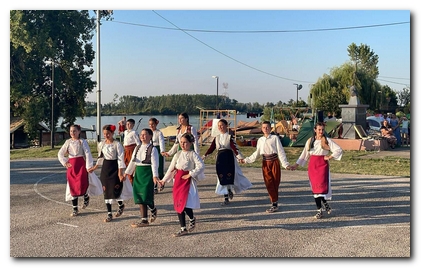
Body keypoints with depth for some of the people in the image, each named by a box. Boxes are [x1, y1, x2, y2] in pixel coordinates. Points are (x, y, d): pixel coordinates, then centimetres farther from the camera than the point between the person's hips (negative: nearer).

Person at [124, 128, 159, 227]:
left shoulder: (152, 149, -7)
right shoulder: (137, 148, 13)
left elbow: (154, 163, -14)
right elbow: (132, 161, 19)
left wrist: (155, 175, -24)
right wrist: (127, 172, 18)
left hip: (148, 173, -7)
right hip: (138, 173, 7)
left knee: (146, 196, -8)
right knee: (139, 197, 6)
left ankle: (153, 211, 23)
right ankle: (144, 220, 12)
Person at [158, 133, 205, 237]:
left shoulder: (193, 154, -6)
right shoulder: (178, 154, 10)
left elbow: (201, 166, -17)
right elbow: (171, 168, 15)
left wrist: (190, 174, -17)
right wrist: (164, 180, 13)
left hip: (188, 181, -6)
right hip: (178, 180, 6)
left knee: (185, 203, -15)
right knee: (178, 205, 6)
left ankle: (192, 219, 17)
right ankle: (183, 229, 16)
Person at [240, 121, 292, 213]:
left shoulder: (275, 138, -3)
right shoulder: (260, 140, 10)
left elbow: (280, 151, -4)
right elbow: (257, 153, 18)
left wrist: (285, 164, -10)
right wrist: (246, 160, 16)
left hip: (274, 161, -3)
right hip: (265, 162, 3)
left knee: (275, 183, 2)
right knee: (269, 183, 0)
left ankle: (275, 204, 10)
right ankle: (274, 204, 6)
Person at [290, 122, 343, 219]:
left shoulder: (327, 140, 0)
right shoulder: (310, 141, 9)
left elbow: (339, 150, -1)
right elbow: (304, 154, 16)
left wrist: (330, 157, -5)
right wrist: (296, 164, 13)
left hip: (323, 165, -3)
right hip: (312, 165, 3)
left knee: (322, 185, -14)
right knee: (314, 187, 3)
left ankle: (324, 202, 11)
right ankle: (319, 210, 11)